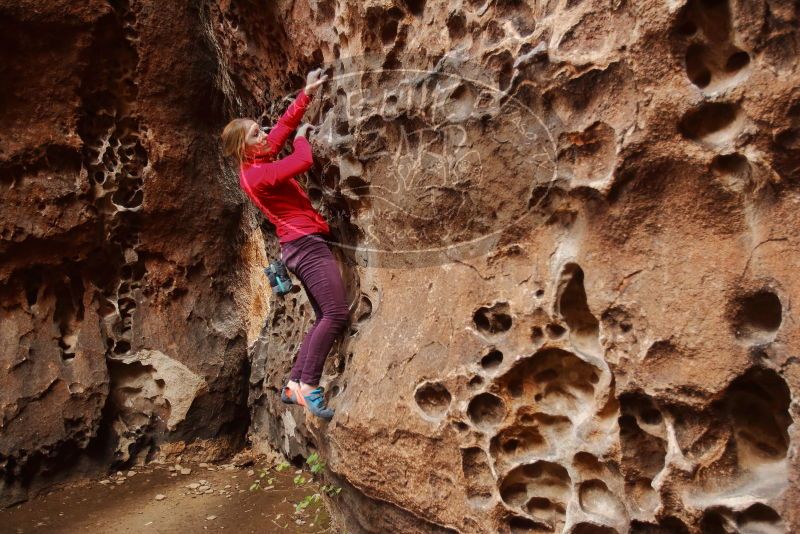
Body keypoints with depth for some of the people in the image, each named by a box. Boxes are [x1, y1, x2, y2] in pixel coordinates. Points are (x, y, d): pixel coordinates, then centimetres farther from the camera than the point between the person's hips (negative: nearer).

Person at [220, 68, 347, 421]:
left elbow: (285, 123, 22)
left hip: (304, 244, 10)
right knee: (337, 313, -18)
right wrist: (302, 138, 2)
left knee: (324, 318, 9)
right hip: (305, 243, -10)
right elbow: (304, 162, -19)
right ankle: (309, 385, -15)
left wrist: (307, 93, 15)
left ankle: (294, 385, 12)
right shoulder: (255, 175, -13)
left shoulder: (262, 160, 15)